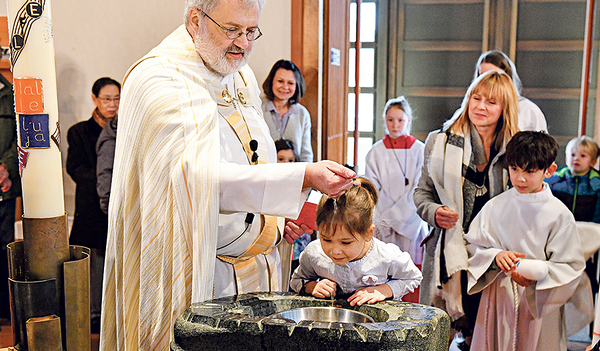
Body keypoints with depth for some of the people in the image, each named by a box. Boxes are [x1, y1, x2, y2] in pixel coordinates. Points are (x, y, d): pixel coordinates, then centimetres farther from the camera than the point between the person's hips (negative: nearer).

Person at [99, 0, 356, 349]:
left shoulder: (241, 77, 10)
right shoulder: (158, 79, -17)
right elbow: (200, 174, -30)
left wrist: (277, 216, 6)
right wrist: (303, 177, -35)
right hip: (197, 270, -7)